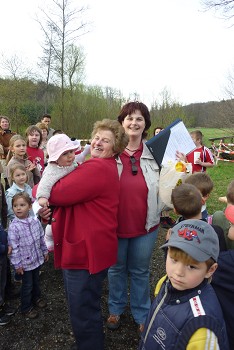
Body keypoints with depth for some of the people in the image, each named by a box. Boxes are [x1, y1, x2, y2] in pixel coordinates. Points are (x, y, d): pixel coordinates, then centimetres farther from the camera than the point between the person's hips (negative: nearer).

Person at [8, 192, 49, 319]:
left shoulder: (35, 221, -8)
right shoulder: (13, 226, -21)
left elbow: (41, 238, 4)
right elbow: (13, 247, -18)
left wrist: (45, 251, 11)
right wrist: (17, 264, -15)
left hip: (37, 259, 5)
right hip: (25, 262, -4)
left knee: (36, 281, 24)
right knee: (27, 285, 11)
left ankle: (36, 298, 48)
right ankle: (26, 308, 33)